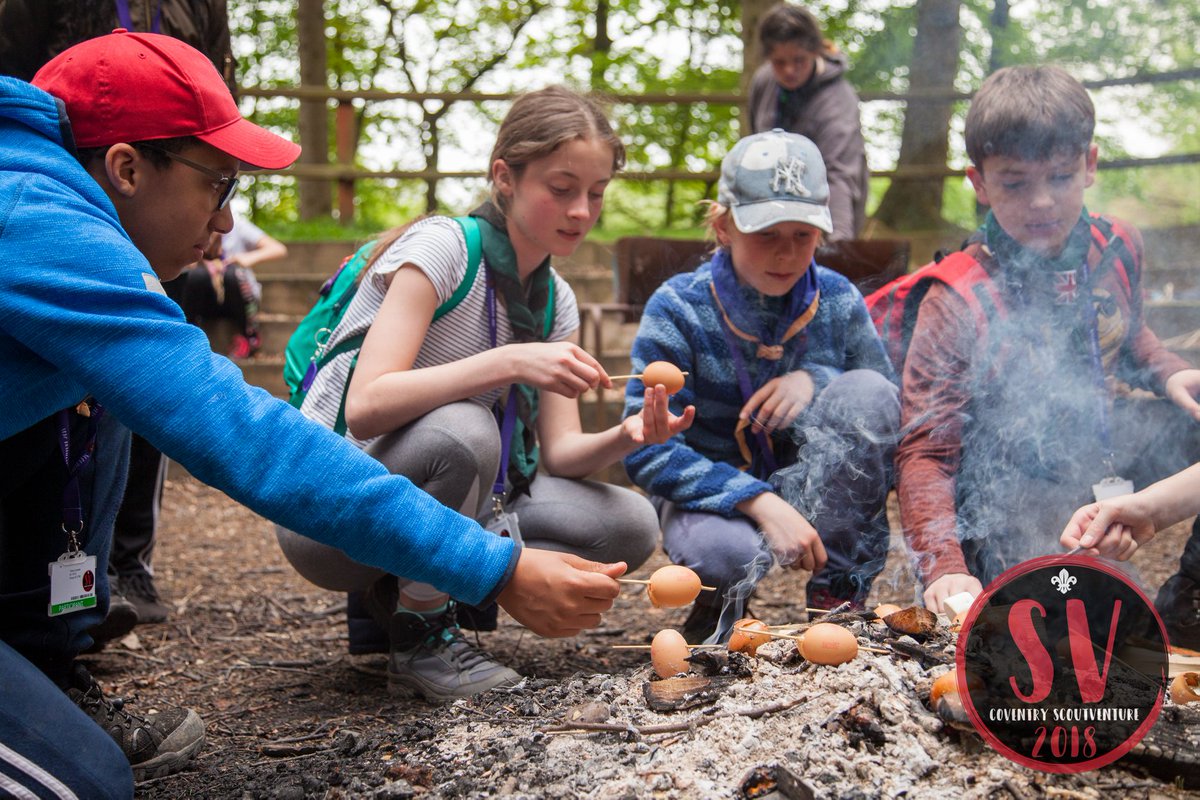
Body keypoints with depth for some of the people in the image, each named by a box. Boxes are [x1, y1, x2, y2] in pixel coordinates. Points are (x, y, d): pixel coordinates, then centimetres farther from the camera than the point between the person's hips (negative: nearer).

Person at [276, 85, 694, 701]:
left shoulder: (556, 301, 4)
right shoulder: (441, 247, -18)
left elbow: (558, 451, -2)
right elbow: (366, 409, -30)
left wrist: (627, 437, -23)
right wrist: (509, 362, -37)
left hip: (435, 507, 7)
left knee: (628, 526, -8)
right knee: (463, 430, -37)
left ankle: (408, 595, -1)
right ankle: (419, 638, -14)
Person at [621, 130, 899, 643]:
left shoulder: (839, 301, -5)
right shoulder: (678, 309, -15)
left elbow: (887, 408, 0)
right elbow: (646, 450, -21)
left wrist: (817, 380, -21)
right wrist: (760, 502, -33)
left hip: (814, 493, 4)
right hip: (711, 494, -4)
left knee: (867, 390, -23)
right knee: (722, 550, -40)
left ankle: (839, 594, -13)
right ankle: (719, 603, 1)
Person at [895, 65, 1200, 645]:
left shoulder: (1116, 248, -5)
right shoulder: (958, 302, -22)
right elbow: (926, 454, -24)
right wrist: (944, 567, -38)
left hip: (1107, 450, 7)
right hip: (1017, 493, -6)